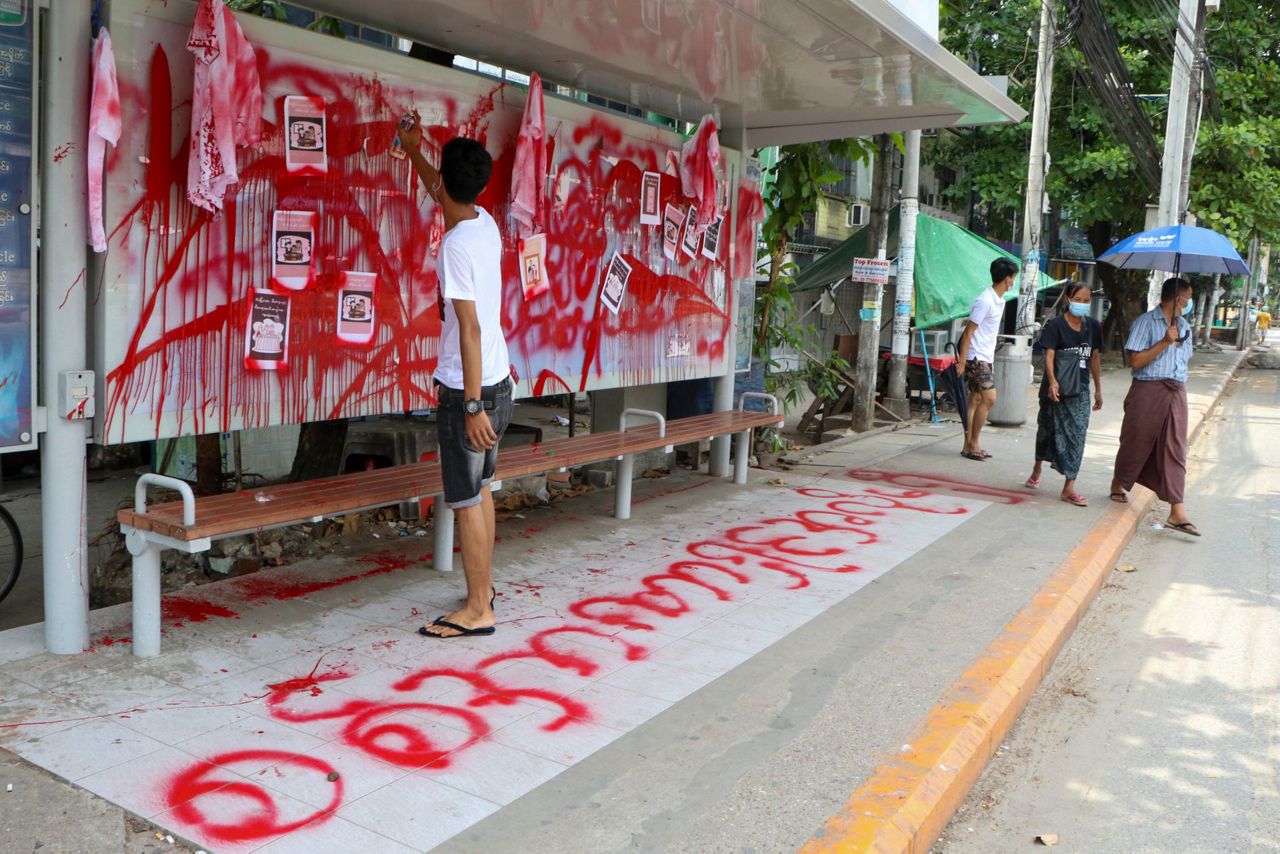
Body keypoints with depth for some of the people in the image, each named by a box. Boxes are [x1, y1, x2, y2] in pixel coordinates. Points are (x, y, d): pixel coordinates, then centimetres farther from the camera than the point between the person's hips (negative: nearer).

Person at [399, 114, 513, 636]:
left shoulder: (456, 244, -19)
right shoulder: (485, 224, 6)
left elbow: (470, 329, -23)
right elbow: (445, 197, 30)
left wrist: (472, 405, -23)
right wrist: (414, 152, 43)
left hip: (467, 390, -9)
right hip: (498, 383, 9)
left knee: (466, 500, -1)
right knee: (481, 490, 18)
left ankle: (477, 611, 8)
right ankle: (483, 590, 29)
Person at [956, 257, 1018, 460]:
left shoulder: (999, 301, 13)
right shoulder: (985, 301, -16)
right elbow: (968, 332, -17)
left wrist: (991, 362, 19)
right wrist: (962, 361, -19)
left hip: (985, 359, 9)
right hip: (976, 358, -9)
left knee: (976, 401, 8)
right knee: (989, 398, -13)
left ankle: (969, 445, 11)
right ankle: (973, 444, -6)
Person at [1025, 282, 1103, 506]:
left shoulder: (1093, 326, 7)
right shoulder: (1055, 325, -6)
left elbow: (1095, 358, 13)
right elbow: (1049, 355, -14)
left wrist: (1098, 389, 14)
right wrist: (1052, 381, -28)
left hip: (1080, 389, 3)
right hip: (1056, 388, -3)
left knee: (1076, 435, -5)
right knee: (1048, 429, 12)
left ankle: (1069, 487, -4)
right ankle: (1037, 471, 35)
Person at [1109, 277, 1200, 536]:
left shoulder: (1184, 326, 15)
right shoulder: (1146, 322, -5)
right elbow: (1135, 361, -13)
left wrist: (1180, 390, 17)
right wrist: (1165, 342, -18)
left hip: (1176, 393, 5)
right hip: (1148, 389, -5)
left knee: (1175, 449, -2)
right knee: (1136, 441, 7)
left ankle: (1177, 511, -5)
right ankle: (1118, 484, 34)